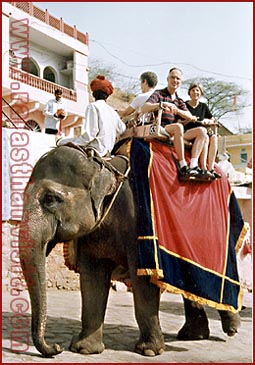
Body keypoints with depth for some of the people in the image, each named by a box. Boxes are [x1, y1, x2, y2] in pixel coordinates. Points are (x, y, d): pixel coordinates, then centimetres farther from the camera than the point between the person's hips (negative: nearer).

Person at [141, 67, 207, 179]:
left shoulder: (179, 101, 25)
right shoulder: (158, 94, 9)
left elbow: (190, 117, 7)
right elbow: (144, 109, -9)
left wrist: (176, 110, -11)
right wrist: (162, 104, -21)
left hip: (176, 135, 6)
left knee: (201, 131, -12)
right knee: (178, 127, -37)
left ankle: (193, 166, -29)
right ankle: (183, 168, -39)